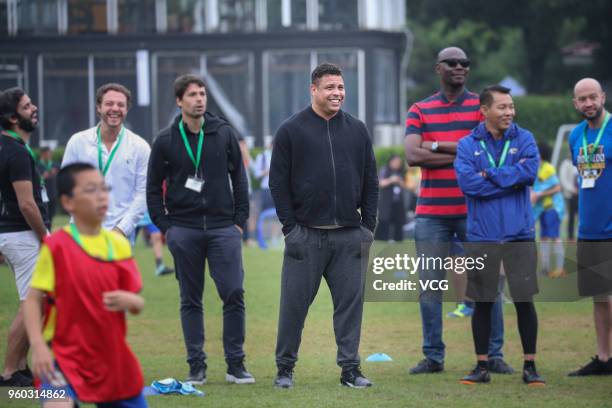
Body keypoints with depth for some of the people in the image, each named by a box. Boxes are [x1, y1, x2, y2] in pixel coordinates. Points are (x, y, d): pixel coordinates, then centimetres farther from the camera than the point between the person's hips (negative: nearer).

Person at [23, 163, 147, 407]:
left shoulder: (118, 244, 5)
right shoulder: (57, 246, -9)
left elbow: (138, 304, 7)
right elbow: (33, 299, -7)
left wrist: (128, 300, -17)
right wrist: (38, 345, -20)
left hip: (112, 357, 6)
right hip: (64, 355, -6)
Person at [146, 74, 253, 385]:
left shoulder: (224, 134, 6)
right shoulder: (166, 141, 3)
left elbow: (239, 178, 11)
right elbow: (153, 187, 8)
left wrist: (240, 220, 4)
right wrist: (165, 226, 0)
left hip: (223, 228, 0)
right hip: (183, 229, 0)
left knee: (234, 294, -7)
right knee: (190, 300, 4)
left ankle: (235, 364, 1)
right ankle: (196, 367, 10)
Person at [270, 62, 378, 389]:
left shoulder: (357, 130, 11)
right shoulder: (291, 131, 1)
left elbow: (370, 181, 13)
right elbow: (278, 183, 0)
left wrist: (368, 225, 5)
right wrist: (290, 227, -6)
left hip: (349, 236, 3)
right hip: (306, 235, -3)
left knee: (350, 302, 2)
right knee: (294, 303, 0)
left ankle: (350, 368, 8)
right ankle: (285, 367, 11)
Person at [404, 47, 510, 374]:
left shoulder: (481, 106, 5)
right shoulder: (419, 110, 8)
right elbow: (412, 155, -7)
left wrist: (437, 145, -9)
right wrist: (462, 153, -10)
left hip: (474, 209, -1)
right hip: (431, 212, 1)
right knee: (430, 284, 2)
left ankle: (493, 355, 8)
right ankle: (433, 356, 9)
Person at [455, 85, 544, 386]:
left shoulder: (524, 139, 4)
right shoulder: (468, 145, 1)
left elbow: (530, 171, -14)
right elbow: (467, 181, -15)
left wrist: (489, 175, -12)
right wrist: (512, 179, -12)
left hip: (520, 234, 0)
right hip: (482, 236, 0)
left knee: (524, 301, 1)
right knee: (482, 303, 6)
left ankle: (530, 366, 10)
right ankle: (482, 367, 15)